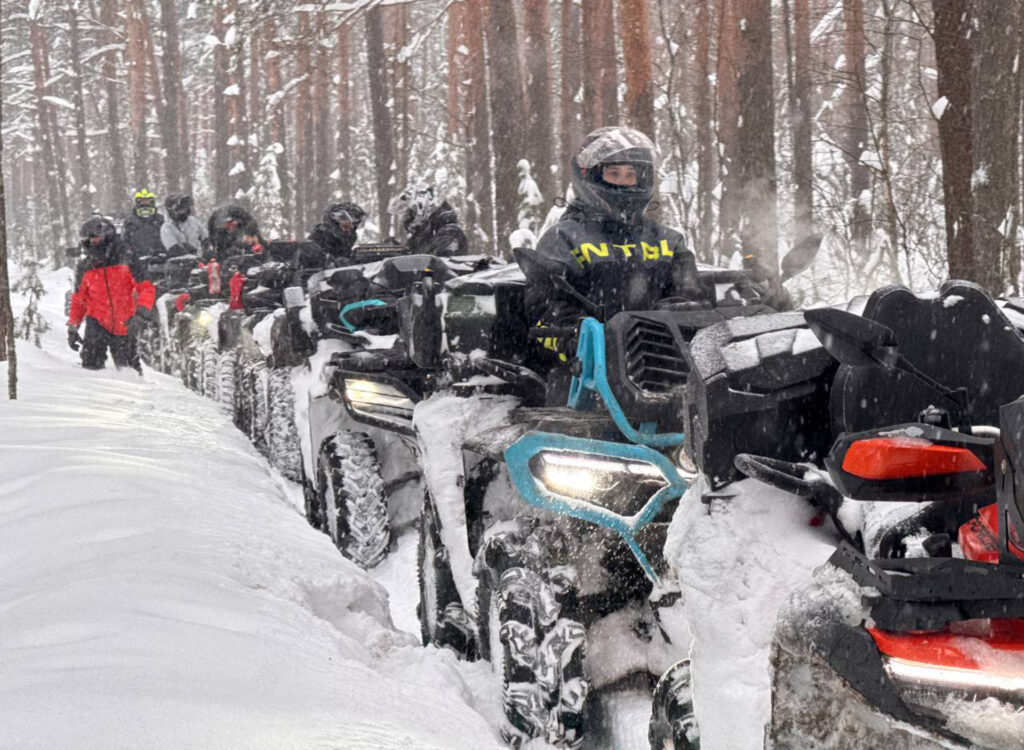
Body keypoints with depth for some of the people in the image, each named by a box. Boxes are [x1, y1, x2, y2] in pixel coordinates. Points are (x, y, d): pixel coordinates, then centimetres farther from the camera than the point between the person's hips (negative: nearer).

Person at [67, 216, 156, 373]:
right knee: (91, 366, -14)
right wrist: (73, 327, 6)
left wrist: (141, 314, -25)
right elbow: (79, 300, 13)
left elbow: (146, 288, -11)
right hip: (98, 324, 2)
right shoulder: (85, 267, 3)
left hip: (125, 326, -2)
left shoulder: (126, 259, -8)